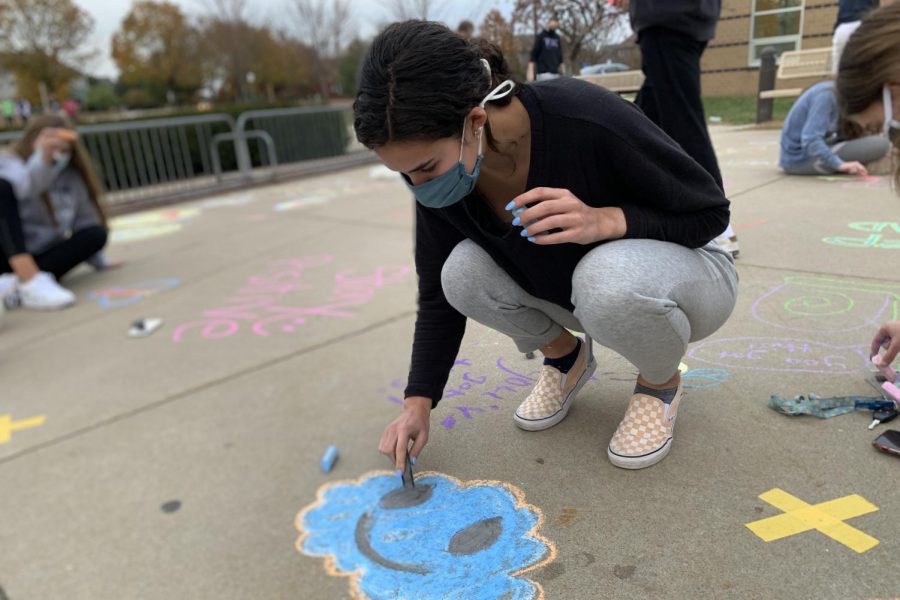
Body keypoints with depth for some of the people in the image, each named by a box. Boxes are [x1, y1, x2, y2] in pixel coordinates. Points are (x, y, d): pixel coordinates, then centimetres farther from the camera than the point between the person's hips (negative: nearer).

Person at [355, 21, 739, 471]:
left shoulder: (586, 120, -34)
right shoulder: (440, 181, -18)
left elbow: (710, 211, -20)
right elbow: (439, 294, -6)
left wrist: (606, 220, -38)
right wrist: (419, 400, -13)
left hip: (687, 277, -4)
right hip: (575, 291, 4)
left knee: (609, 278, -39)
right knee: (463, 270, -21)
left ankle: (662, 382, -3)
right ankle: (567, 358, 7)